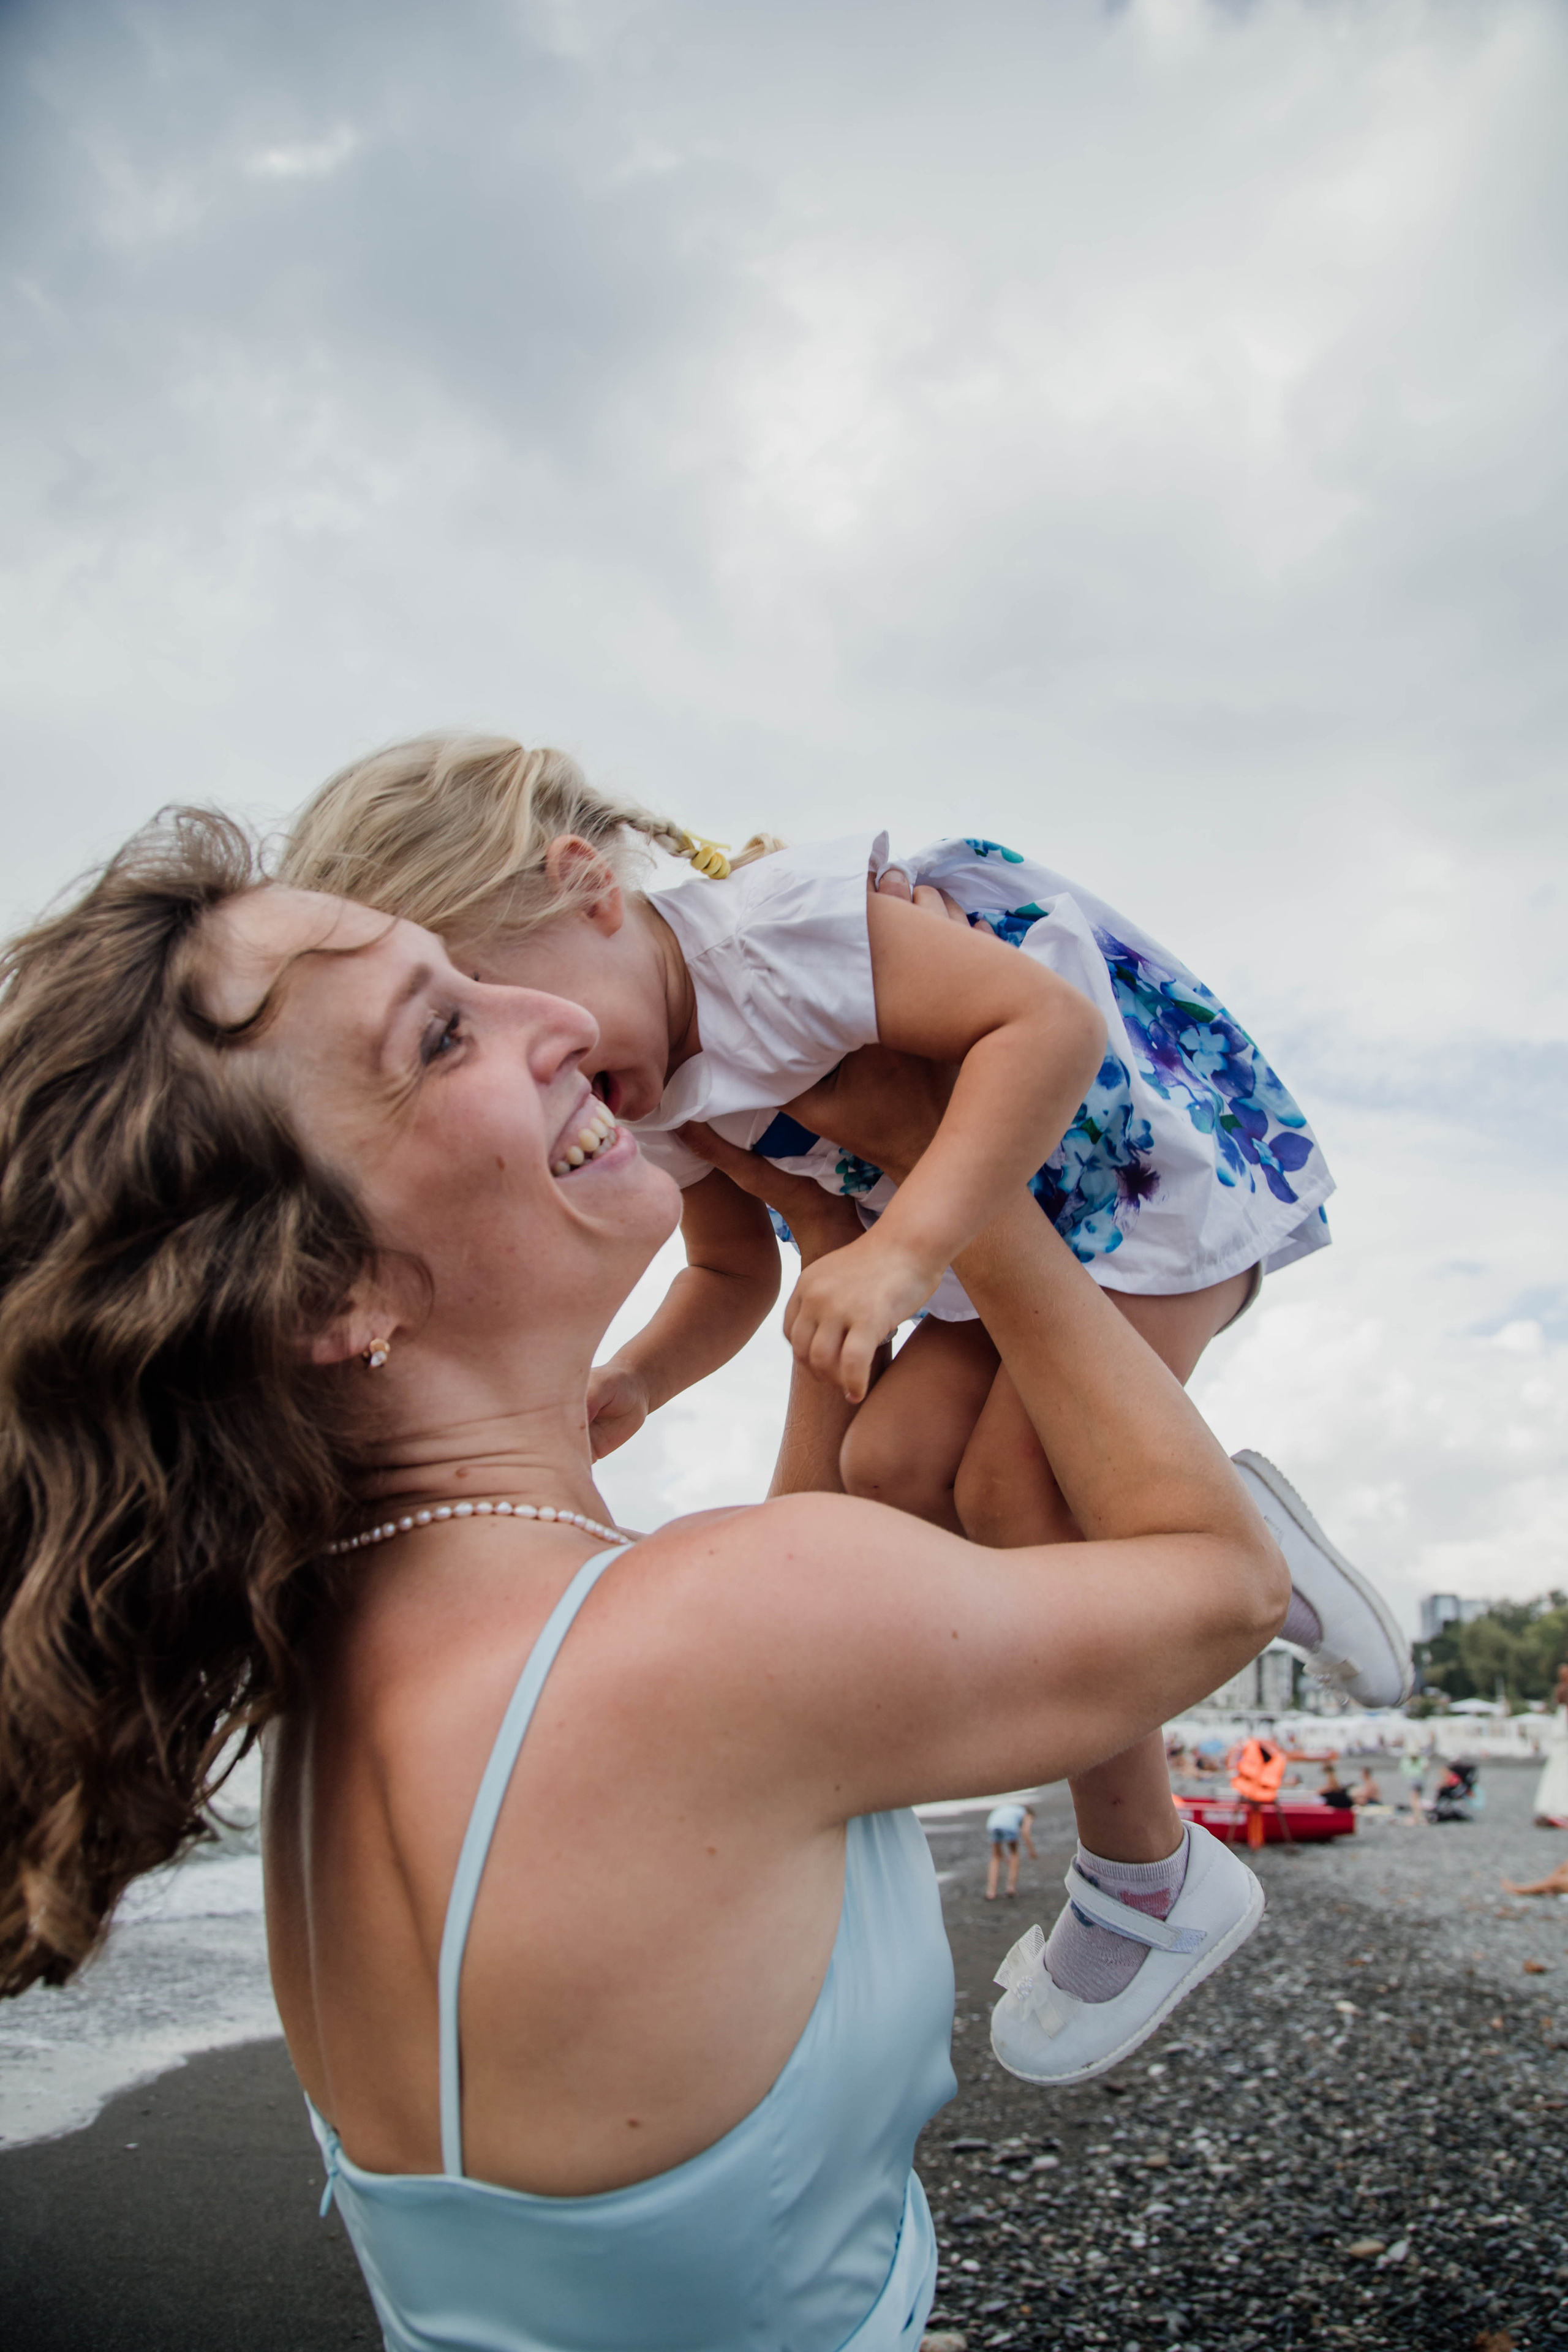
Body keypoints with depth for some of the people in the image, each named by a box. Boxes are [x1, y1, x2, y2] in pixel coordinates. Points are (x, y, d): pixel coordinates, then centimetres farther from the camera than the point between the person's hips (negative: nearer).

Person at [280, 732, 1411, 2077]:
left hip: (1165, 1150, -8)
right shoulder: (663, 1109, -2)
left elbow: (1048, 1022, -37)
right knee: (893, 1469, -10)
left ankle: (1142, 1888, 4)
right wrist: (633, 1386, -10)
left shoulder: (778, 923, -31)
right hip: (1016, 1231, 8)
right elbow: (734, 1275, 10)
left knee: (1015, 1494, -16)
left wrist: (904, 1249, -45)